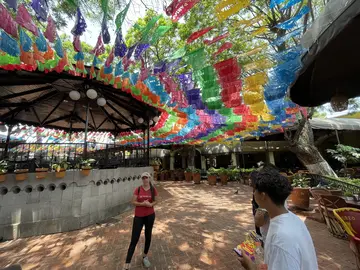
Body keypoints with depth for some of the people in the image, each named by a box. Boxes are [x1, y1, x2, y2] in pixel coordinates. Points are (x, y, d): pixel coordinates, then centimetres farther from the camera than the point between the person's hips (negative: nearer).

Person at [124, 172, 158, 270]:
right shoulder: (137, 189, -9)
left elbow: (156, 201, 2)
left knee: (148, 236, 17)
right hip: (139, 216, -1)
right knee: (134, 239, 4)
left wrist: (151, 204, -19)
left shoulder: (153, 189, -7)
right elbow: (133, 202, -9)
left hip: (150, 215, 2)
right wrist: (142, 204, -24)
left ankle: (145, 256, 42)